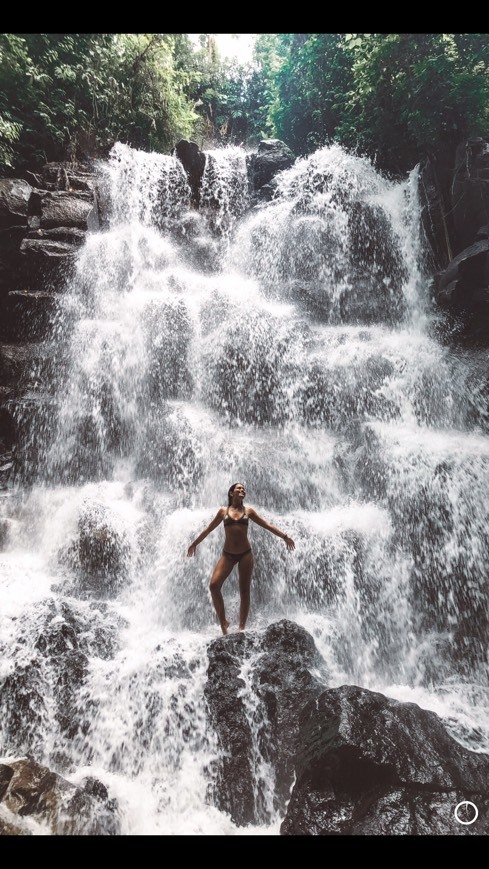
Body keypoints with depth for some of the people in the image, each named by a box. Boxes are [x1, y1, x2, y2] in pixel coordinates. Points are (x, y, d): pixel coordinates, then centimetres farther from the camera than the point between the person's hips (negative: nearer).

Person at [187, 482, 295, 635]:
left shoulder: (248, 511, 6)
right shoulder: (223, 511, 6)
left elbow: (267, 525, 8)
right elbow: (209, 529, 16)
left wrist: (284, 536, 2)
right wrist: (194, 543, 23)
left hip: (245, 554, 0)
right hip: (227, 554, 0)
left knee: (244, 591, 1)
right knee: (214, 585, -15)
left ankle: (242, 627, 10)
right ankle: (223, 622, -1)